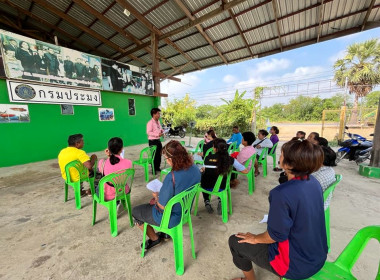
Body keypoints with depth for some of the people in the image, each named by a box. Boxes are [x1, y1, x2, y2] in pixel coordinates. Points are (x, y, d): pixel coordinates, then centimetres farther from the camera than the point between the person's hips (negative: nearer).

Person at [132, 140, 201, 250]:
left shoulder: (171, 177, -37)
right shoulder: (195, 169, -14)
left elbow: (163, 206, -24)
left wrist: (156, 196, -4)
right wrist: (161, 195, 5)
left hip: (171, 218, -7)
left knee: (135, 211, 17)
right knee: (154, 202, 32)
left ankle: (154, 239, 32)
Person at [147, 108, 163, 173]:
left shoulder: (158, 122, 11)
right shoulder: (150, 123, -14)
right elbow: (148, 132, -19)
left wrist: (162, 131, 1)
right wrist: (157, 134, -25)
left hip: (158, 140, 8)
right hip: (152, 141, -8)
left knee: (159, 154, 13)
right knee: (154, 155, 1)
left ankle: (157, 167, 29)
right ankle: (154, 169, 17)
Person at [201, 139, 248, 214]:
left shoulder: (208, 158, -14)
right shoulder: (230, 159, -14)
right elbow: (245, 171, -5)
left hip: (207, 187, -1)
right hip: (220, 187, 1)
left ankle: (207, 202, 20)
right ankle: (220, 202, 21)